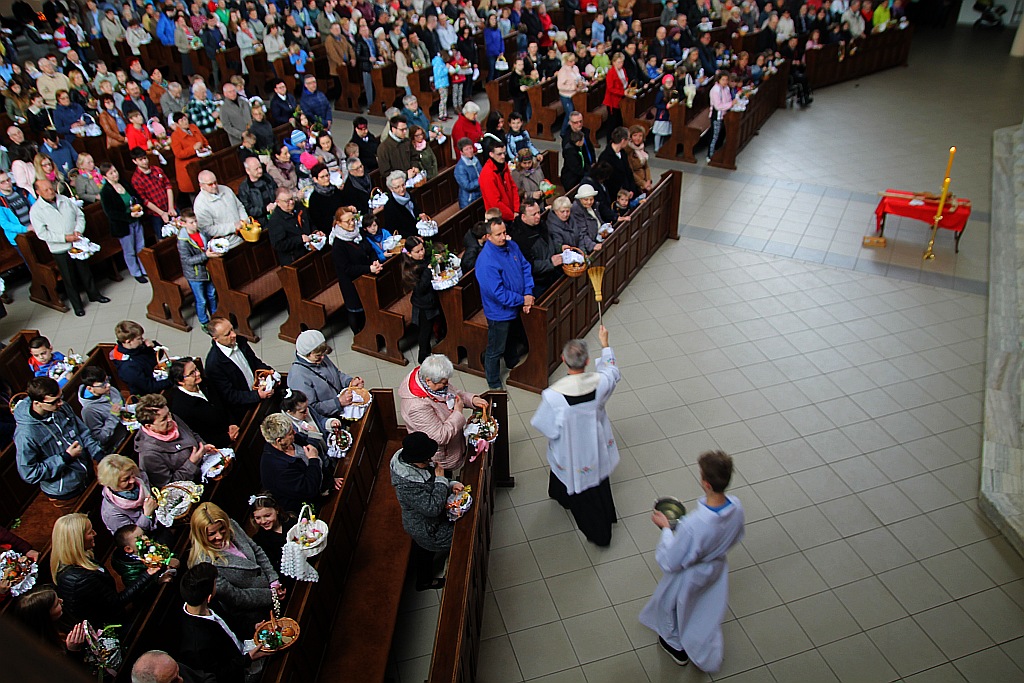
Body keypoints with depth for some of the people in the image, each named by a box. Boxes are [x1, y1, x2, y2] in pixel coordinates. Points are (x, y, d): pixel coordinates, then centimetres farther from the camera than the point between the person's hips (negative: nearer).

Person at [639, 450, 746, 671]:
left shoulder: (693, 525, -46)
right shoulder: (736, 506, -26)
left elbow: (669, 562, -30)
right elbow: (736, 538, -3)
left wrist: (666, 527, -19)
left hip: (689, 576, -5)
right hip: (717, 568, 5)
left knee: (669, 605, 29)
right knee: (709, 612, 33)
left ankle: (676, 646, 58)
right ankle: (707, 658, 60)